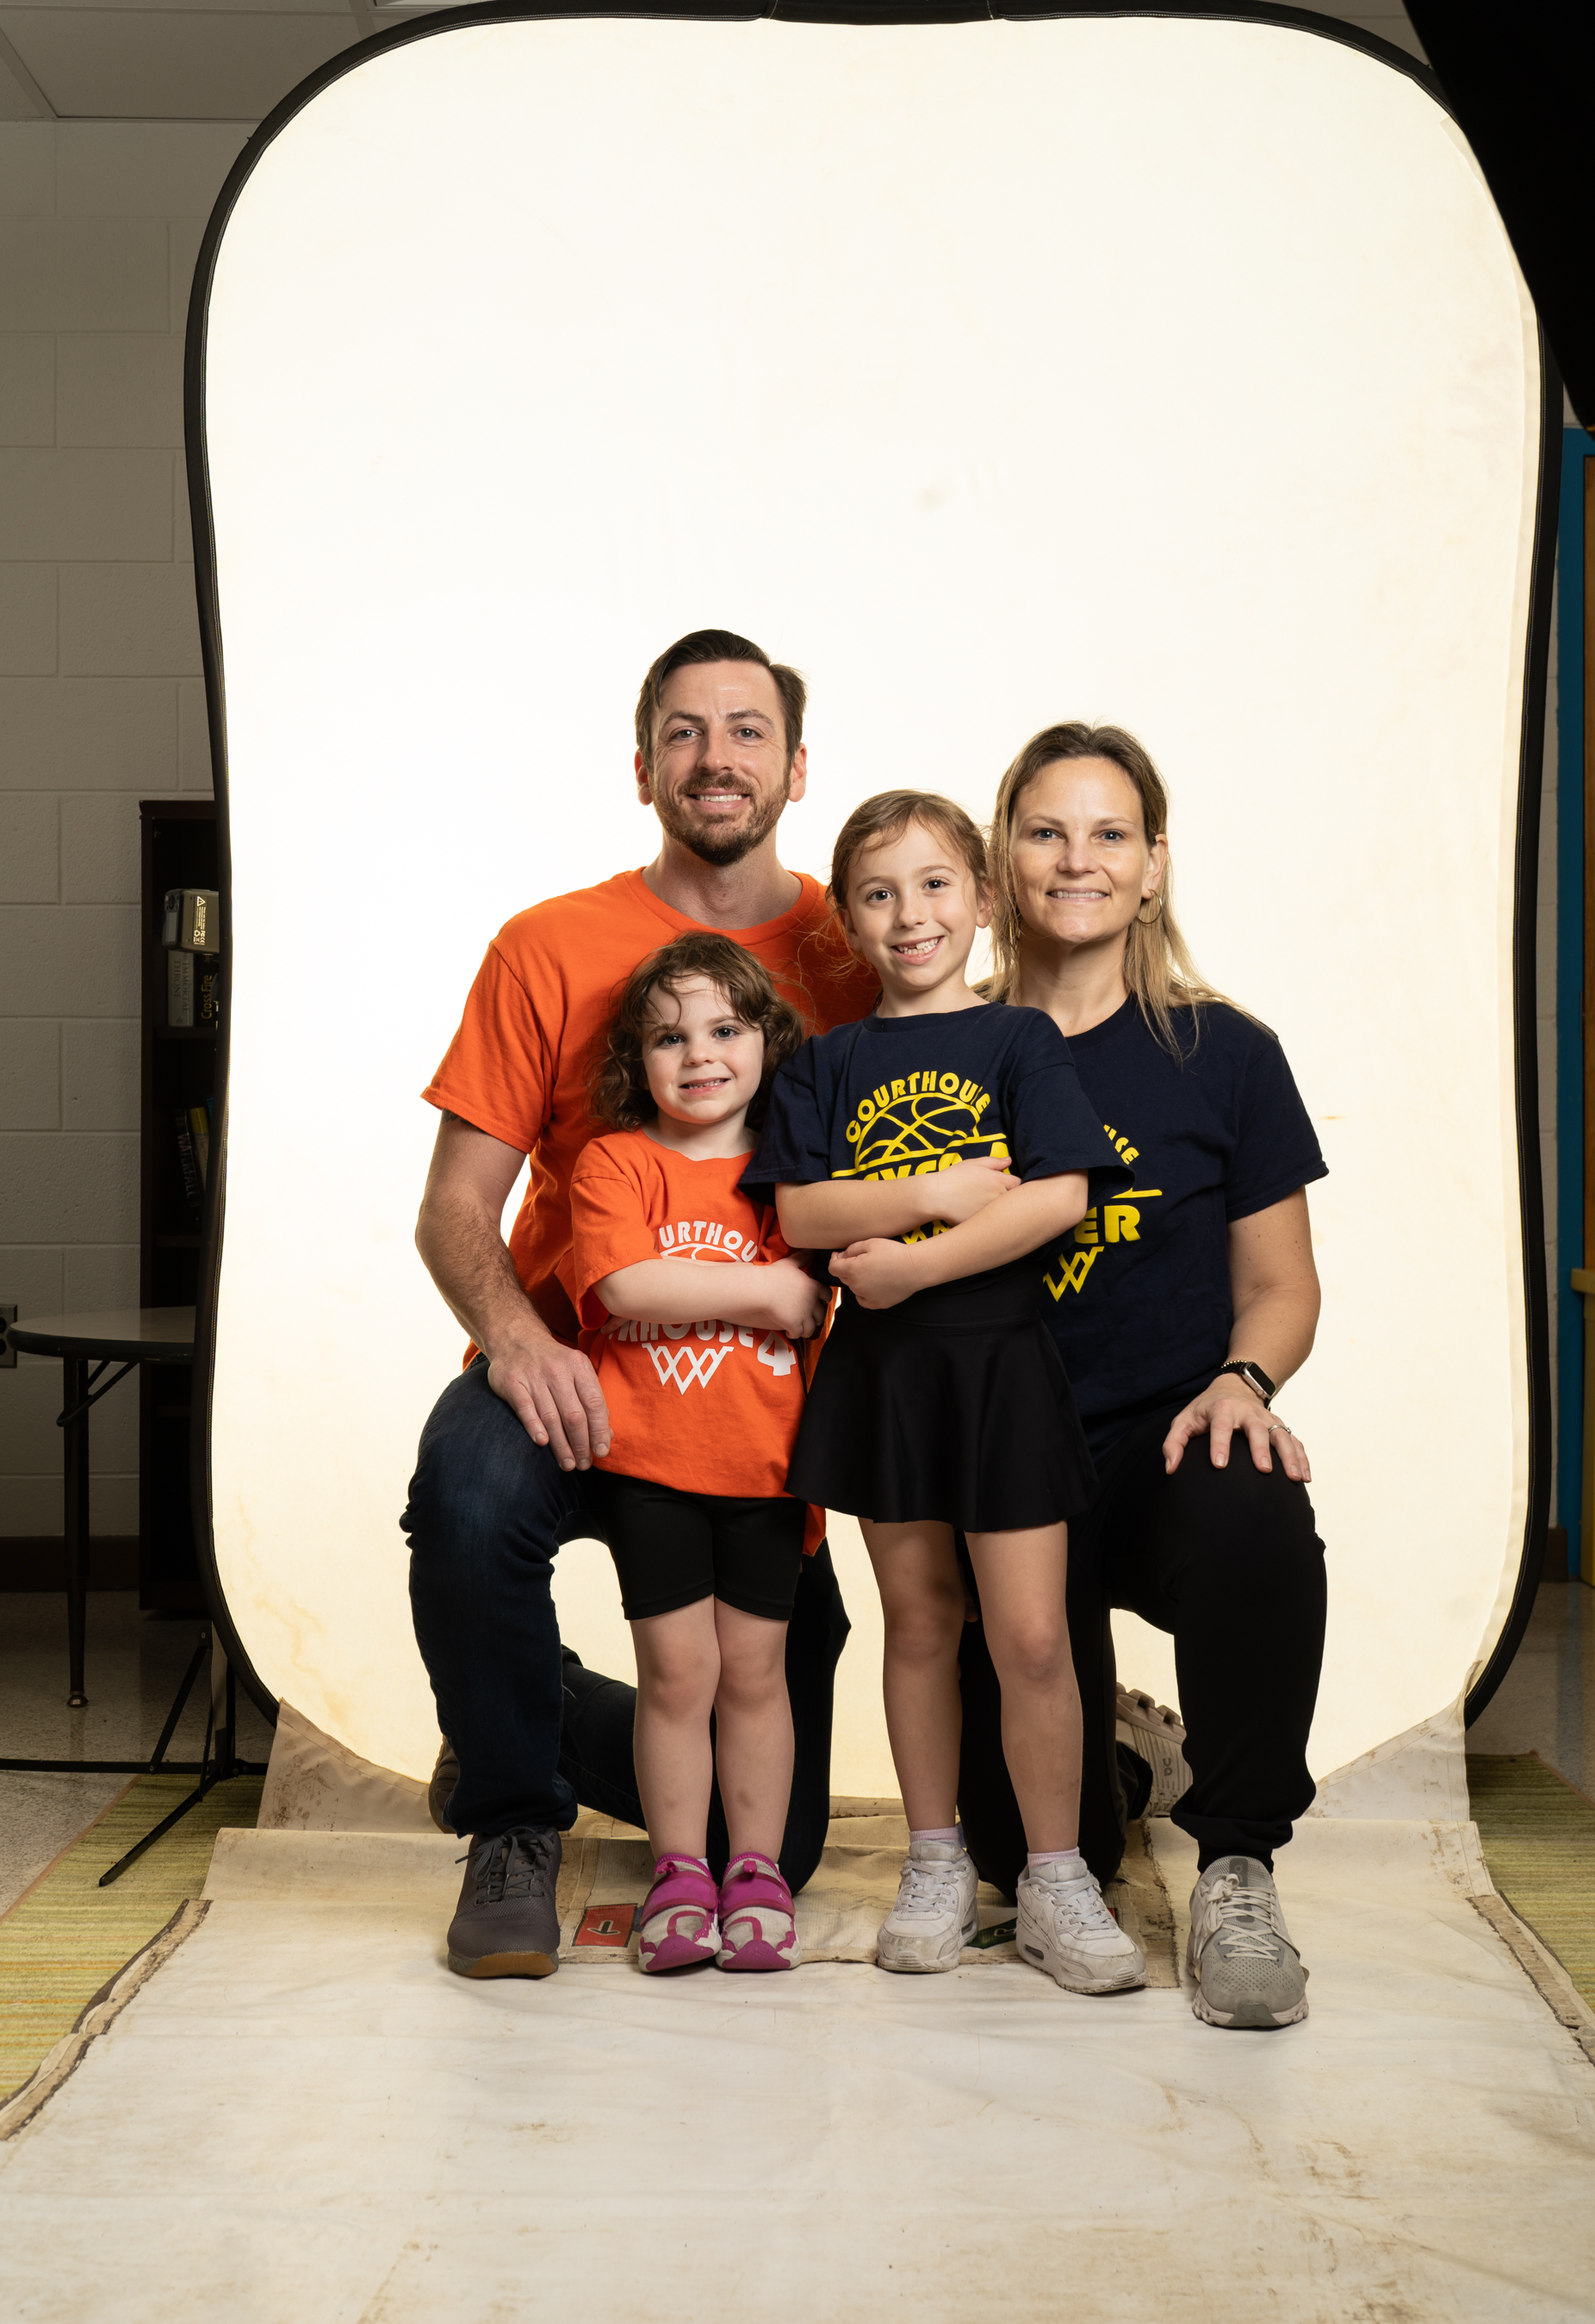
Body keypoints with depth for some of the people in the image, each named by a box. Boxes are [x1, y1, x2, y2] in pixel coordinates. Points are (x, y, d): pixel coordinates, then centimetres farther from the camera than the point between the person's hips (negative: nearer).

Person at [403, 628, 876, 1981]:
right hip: (575, 1383, -1)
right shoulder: (550, 951, -4)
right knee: (471, 1487, -39)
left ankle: (537, 1723, 35)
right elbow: (455, 1208, -6)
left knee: (770, 1842, 3)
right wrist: (511, 1332, -27)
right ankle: (514, 1821, -10)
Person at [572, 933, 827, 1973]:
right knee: (678, 1668, 1)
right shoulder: (616, 1162, -1)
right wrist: (761, 1290, -12)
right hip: (648, 1459, -2)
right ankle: (679, 1872, 14)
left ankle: (758, 1870, 20)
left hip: (765, 1464, 2)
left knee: (754, 1670, 8)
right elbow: (625, 1283, -16)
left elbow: (813, 1309, 9)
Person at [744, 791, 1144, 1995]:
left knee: (1031, 1634, -4)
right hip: (881, 1365, 3)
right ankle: (937, 1866, 23)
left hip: (1001, 1355, -2)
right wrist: (940, 1193, -15)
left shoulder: (1020, 1040, 0)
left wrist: (909, 1263, -14)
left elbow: (1060, 1199, -12)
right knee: (920, 1618, 11)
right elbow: (800, 1212, -4)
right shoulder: (828, 1064, 7)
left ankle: (1055, 1880, 9)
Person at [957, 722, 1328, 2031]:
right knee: (1029, 1855, -4)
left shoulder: (1223, 1054, 3)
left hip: (1170, 1448, -1)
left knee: (1256, 1529, -39)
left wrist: (1241, 1382, -14)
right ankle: (1109, 1765, 37)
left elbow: (1280, 1284, 6)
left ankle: (1235, 1871, -15)